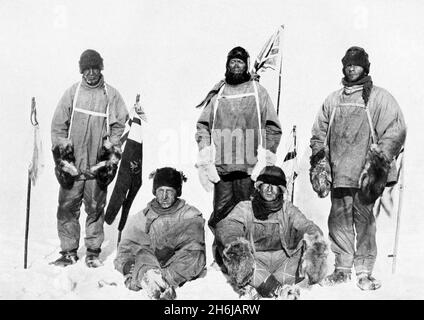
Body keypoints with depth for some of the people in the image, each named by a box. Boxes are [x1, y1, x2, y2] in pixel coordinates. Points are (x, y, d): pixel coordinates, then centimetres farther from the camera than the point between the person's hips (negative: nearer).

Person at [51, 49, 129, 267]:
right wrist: (61, 153, 2)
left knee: (95, 209, 4)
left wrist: (111, 156, -3)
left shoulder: (111, 95, 4)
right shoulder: (72, 93, 8)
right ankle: (69, 252, 13)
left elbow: (119, 127, 4)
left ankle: (93, 252, 15)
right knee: (67, 208, 2)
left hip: (98, 164, -1)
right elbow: (58, 125, 9)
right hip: (72, 162, 1)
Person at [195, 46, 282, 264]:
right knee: (221, 212, 0)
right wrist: (204, 157, 2)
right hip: (221, 165, 2)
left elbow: (273, 127, 7)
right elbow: (203, 125, 14)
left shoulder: (258, 92, 10)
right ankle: (220, 259, 10)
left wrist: (266, 158, -2)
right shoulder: (217, 94, 16)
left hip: (249, 166, -2)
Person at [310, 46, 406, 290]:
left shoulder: (380, 98, 4)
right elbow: (319, 133, 20)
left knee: (364, 220, -4)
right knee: (339, 220, 5)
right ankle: (342, 268, 16)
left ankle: (364, 271, 6)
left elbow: (396, 131, -3)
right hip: (339, 173, 4)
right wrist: (319, 161, 11)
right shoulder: (333, 100, 17)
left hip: (365, 174, -4)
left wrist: (380, 160, -11)